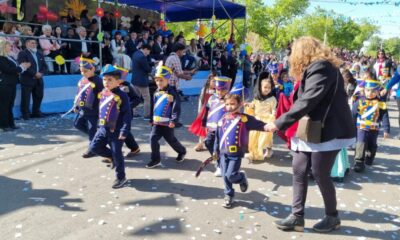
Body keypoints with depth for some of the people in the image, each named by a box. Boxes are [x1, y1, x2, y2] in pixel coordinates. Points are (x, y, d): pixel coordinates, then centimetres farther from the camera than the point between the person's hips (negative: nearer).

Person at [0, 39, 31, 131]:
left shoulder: (10, 57, 16)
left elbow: (15, 67, 17)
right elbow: (8, 69, -19)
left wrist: (23, 66, -4)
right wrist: (21, 67, -10)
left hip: (12, 84, 8)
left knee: (10, 105, 12)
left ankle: (10, 123, 18)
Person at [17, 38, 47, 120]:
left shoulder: (39, 54, 18)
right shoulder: (22, 53, -4)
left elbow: (44, 66, 13)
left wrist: (41, 73, -7)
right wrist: (35, 73, -19)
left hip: (38, 80, 7)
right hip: (27, 80, -6)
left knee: (38, 97, 10)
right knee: (25, 98, -2)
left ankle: (36, 112, 22)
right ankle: (25, 114, 5)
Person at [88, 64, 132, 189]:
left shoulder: (122, 96, -15)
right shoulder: (102, 94, 4)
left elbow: (127, 115, -16)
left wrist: (124, 131, -20)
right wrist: (99, 125, 21)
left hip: (116, 131, -6)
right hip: (103, 128, 7)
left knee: (117, 154, 2)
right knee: (94, 147, 4)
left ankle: (121, 177, 21)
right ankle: (112, 157, 29)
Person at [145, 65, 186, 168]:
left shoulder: (172, 92, -13)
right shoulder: (157, 93, 8)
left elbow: (176, 108, -15)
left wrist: (173, 120, -20)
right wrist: (152, 119, 20)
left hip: (167, 123, -6)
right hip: (157, 122, 6)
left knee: (171, 140, 10)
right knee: (153, 138, -3)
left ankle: (182, 151, 37)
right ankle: (155, 160, 8)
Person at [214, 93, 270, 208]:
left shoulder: (244, 118, -6)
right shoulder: (222, 120, 5)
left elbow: (258, 124, -12)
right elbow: (217, 136, 13)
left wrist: (267, 127, -33)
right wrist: (216, 150, 16)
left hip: (237, 153, -4)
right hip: (223, 152, 4)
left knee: (230, 175, -9)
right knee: (225, 176, 9)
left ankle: (242, 177, 25)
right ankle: (228, 195, 29)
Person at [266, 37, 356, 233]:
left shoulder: (321, 68, -17)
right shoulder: (314, 69, 13)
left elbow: (307, 102, -24)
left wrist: (279, 123, -20)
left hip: (327, 131, -9)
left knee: (320, 175, 2)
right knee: (299, 171, 6)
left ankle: (332, 217, 24)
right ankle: (297, 217, 15)